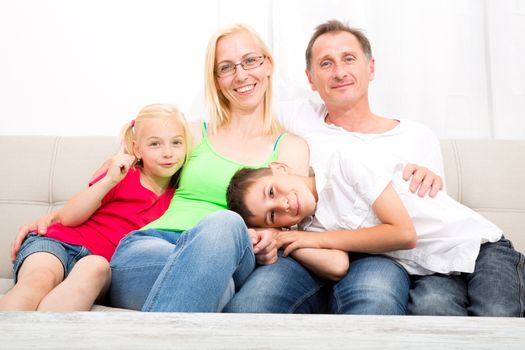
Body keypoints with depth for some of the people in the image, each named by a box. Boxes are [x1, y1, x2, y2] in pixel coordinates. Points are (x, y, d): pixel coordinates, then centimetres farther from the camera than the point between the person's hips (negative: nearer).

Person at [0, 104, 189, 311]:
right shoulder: (124, 176, 4)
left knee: (97, 267, -37)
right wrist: (109, 181, -12)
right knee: (38, 278, -36)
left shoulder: (173, 198, 12)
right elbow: (69, 217, 0)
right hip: (58, 241, -1)